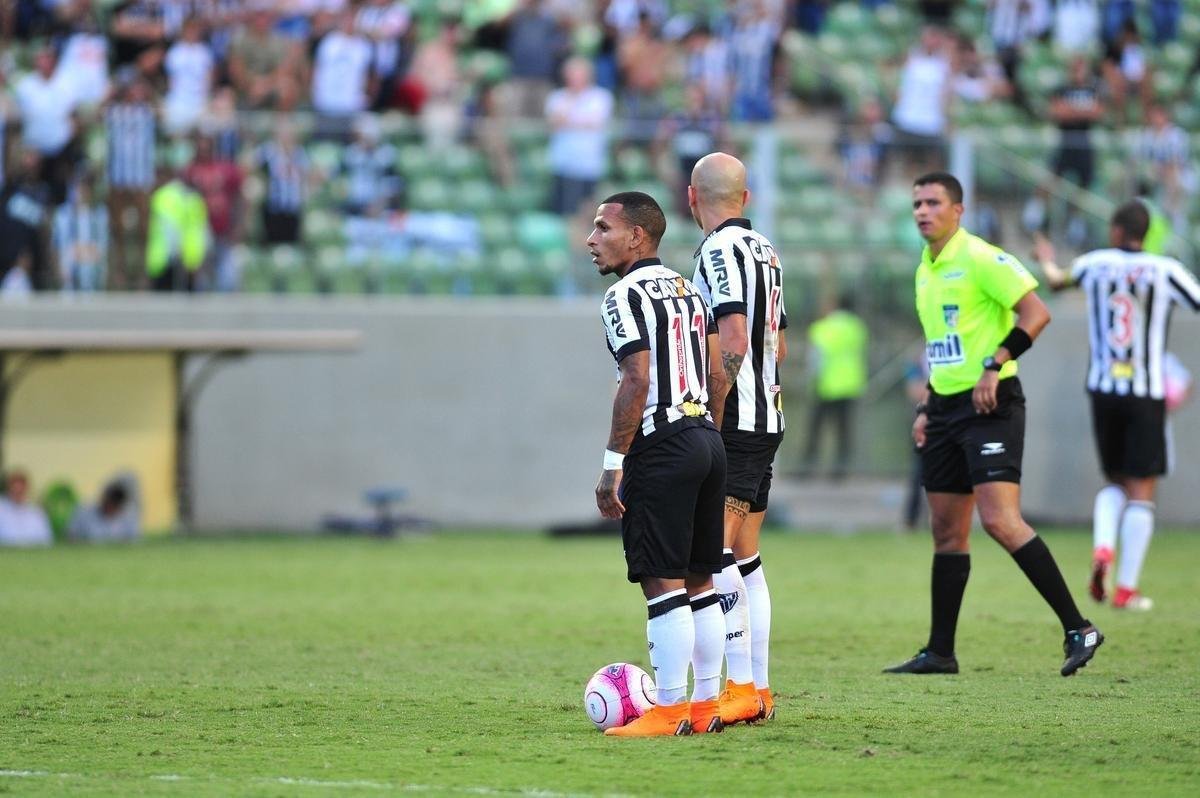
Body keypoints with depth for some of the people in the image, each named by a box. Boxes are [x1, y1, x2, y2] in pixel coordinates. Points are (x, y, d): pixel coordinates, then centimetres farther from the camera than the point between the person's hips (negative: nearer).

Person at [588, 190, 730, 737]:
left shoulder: (626, 296, -9)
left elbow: (637, 381, -17)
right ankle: (707, 706, 14)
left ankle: (669, 711, -5)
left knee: (663, 584, -6)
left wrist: (613, 463, -16)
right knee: (698, 581, 12)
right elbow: (718, 374, 16)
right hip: (707, 441, 9)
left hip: (661, 447, -9)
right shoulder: (689, 290, 17)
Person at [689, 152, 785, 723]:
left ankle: (741, 688, -17)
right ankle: (759, 688, 11)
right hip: (768, 419, 9)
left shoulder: (720, 250, -12)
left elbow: (734, 340, -21)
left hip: (733, 422, -9)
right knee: (744, 559, 12)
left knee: (712, 557, -12)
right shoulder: (764, 249, 16)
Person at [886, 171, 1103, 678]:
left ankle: (1078, 629, -13)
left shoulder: (980, 259, -10)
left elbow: (1036, 313, -17)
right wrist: (926, 407, 20)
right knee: (947, 531, 8)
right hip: (946, 408, 8)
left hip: (989, 405, -8)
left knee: (1000, 520, -18)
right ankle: (940, 652, 13)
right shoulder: (925, 270, 16)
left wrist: (994, 365, -22)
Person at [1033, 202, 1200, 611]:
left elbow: (1058, 280, 26)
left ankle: (1102, 547, -10)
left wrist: (1047, 262, 48)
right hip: (1146, 393, -3)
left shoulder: (1094, 264, 3)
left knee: (1115, 481, 19)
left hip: (1103, 391, 3)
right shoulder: (1166, 271, -8)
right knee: (1141, 490, 2)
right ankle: (1127, 588, -2)